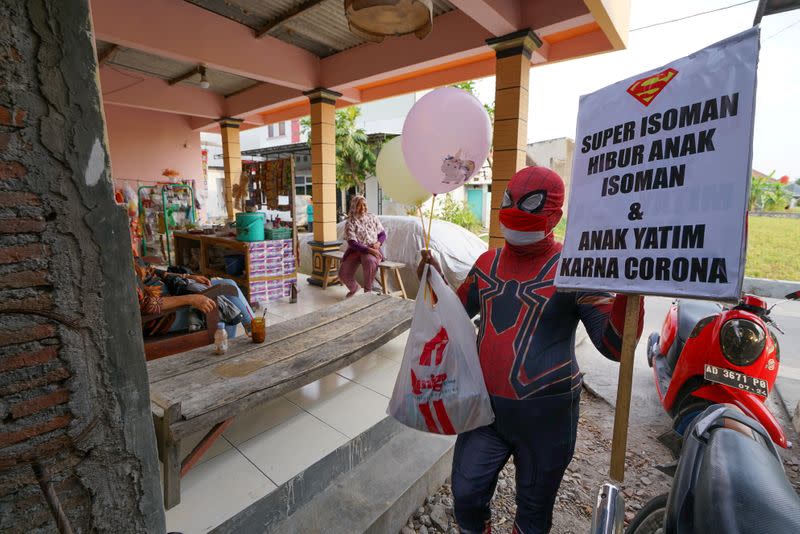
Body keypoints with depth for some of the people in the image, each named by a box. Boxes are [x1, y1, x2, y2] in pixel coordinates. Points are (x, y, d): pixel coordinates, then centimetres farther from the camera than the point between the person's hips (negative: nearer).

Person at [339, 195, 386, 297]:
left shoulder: (372, 217, 8)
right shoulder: (350, 223, -2)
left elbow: (383, 234, 12)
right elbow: (352, 243, -12)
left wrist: (378, 243, -11)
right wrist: (368, 249, -24)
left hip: (372, 250, 0)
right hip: (355, 250, 0)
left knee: (370, 261, -38)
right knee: (343, 273, -20)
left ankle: (368, 290, -15)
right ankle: (354, 288, 16)